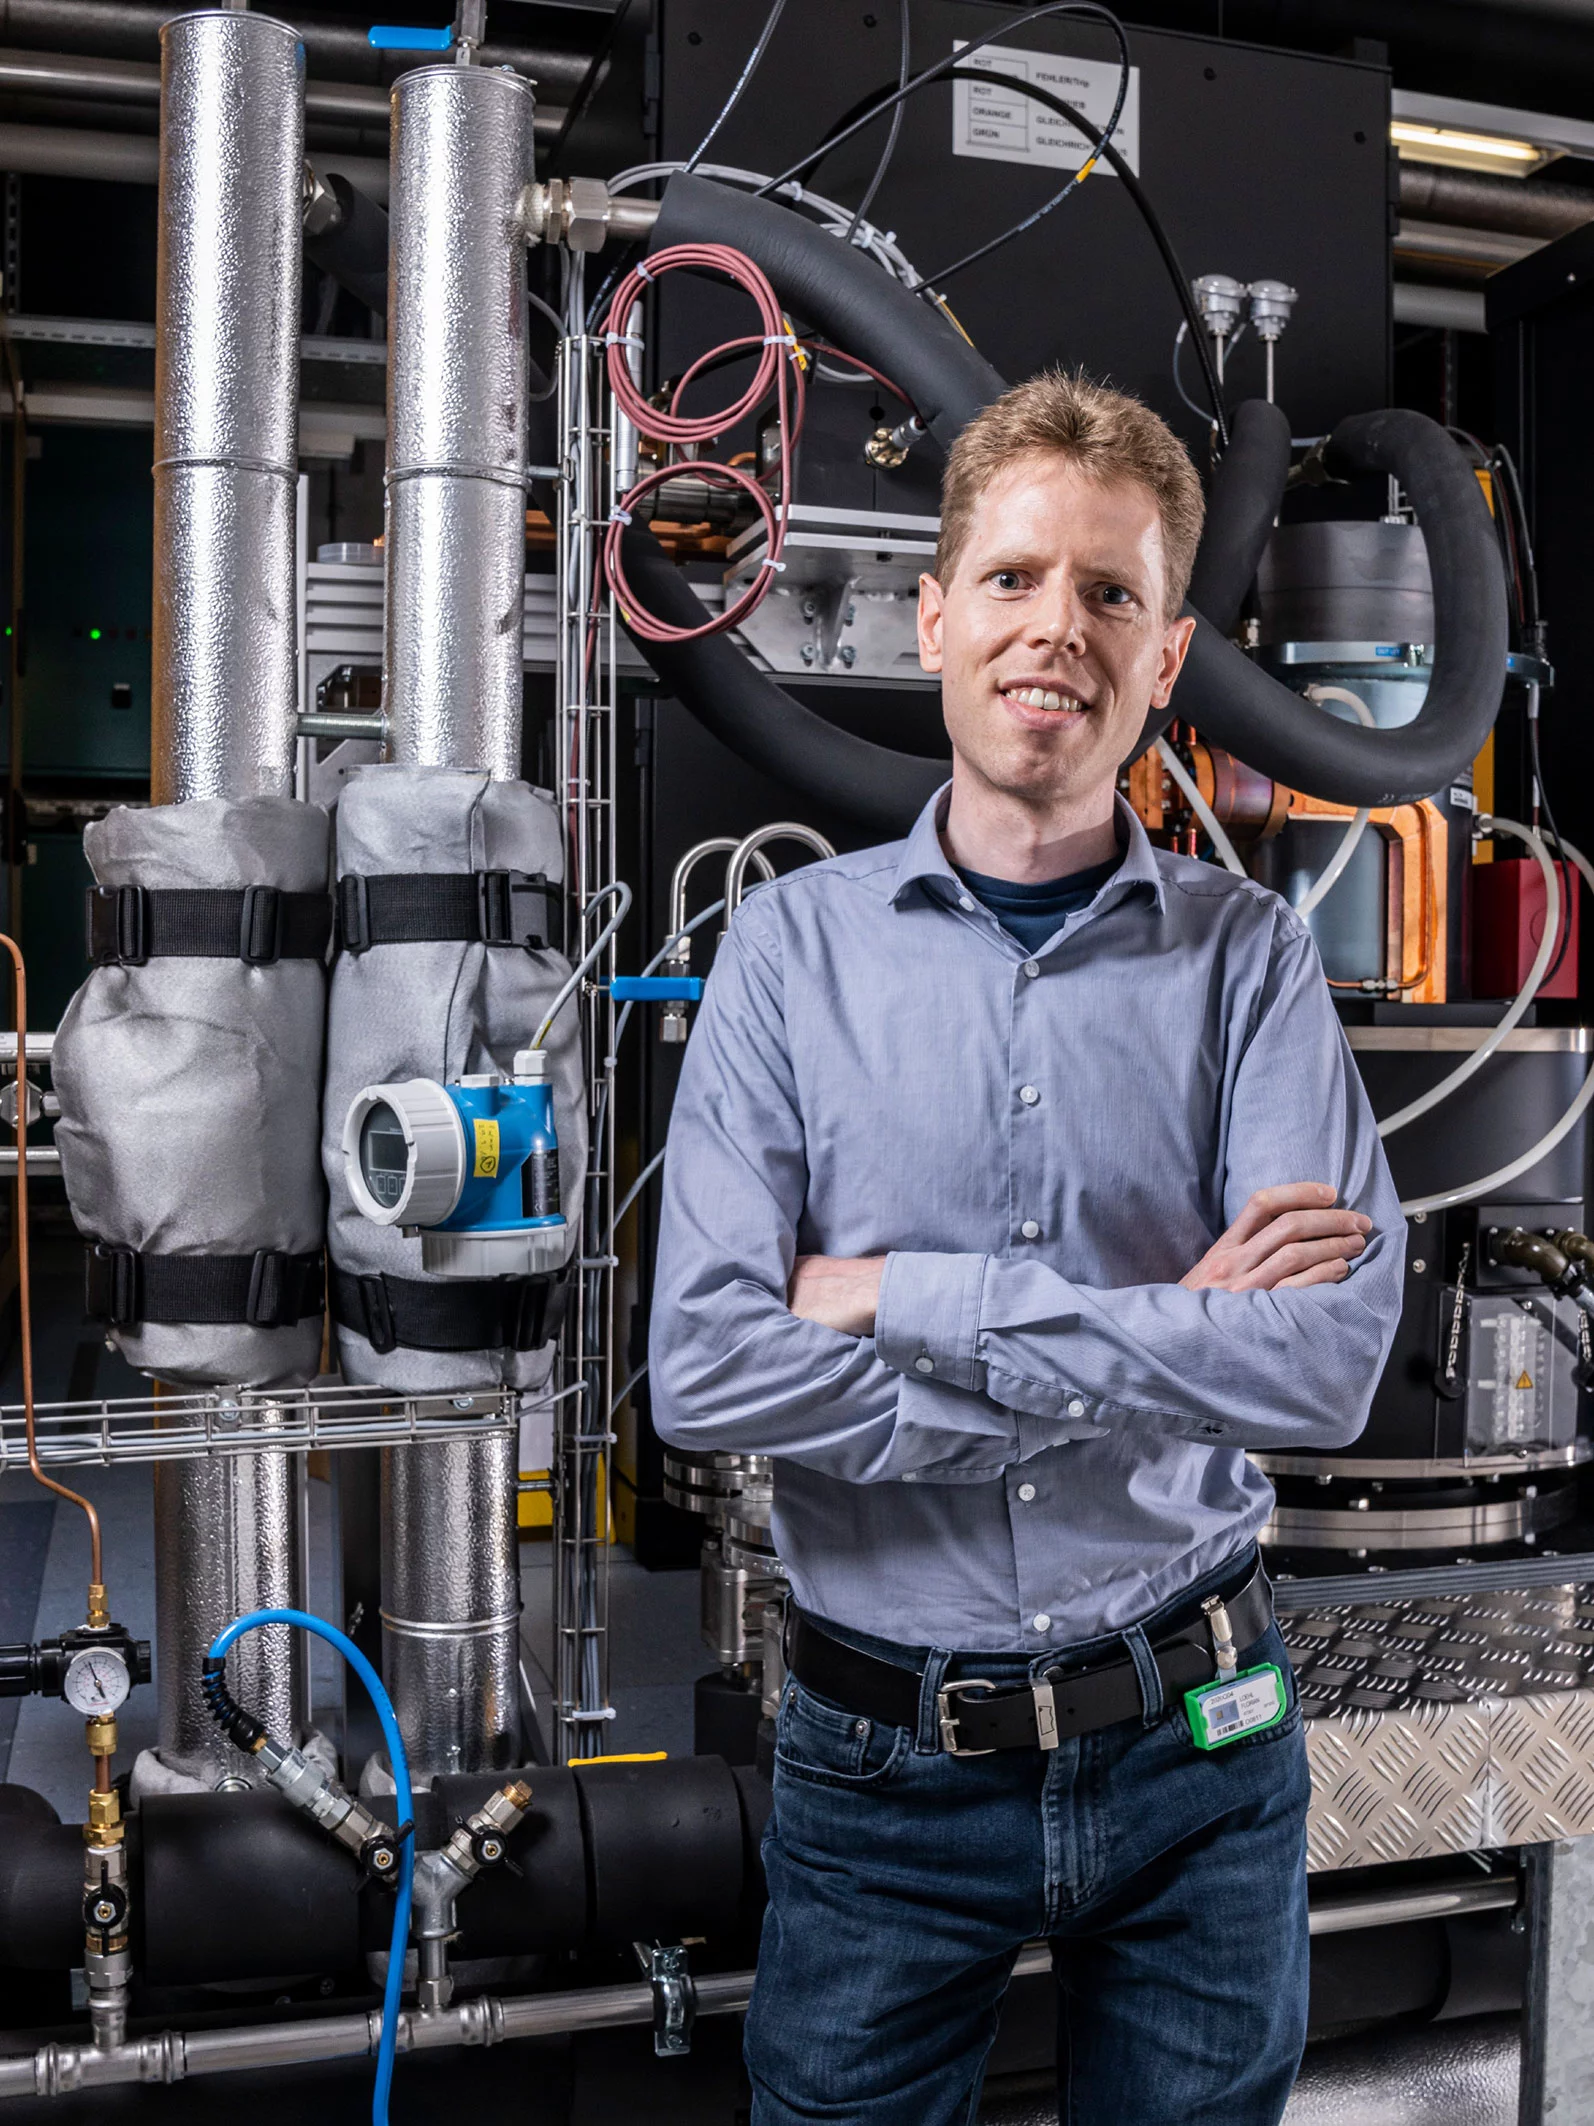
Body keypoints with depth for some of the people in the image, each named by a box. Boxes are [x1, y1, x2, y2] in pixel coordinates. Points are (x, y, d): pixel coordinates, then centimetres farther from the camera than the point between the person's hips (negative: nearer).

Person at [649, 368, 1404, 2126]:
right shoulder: (795, 945, -6)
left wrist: (914, 1299, -19)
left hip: (1196, 1751, 1)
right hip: (883, 1772, -1)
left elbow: (1333, 1361, -17)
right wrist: (1156, 1347, -17)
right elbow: (705, 1373, -16)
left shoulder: (1247, 956, -4)